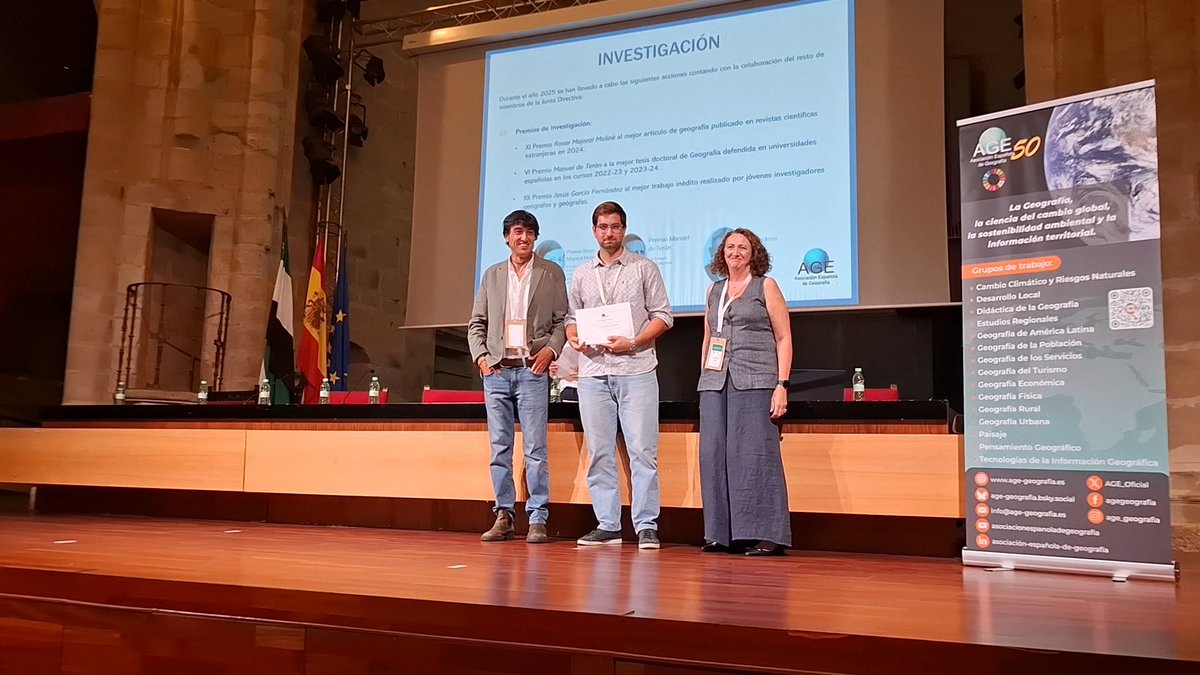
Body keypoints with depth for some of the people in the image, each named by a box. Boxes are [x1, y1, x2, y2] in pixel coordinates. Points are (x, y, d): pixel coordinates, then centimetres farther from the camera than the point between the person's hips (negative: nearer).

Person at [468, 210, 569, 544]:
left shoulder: (552, 274, 7)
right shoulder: (492, 275, 14)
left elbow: (562, 320, 5)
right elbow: (476, 323, 14)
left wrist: (550, 350, -11)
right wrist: (480, 356, 0)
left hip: (531, 370, -3)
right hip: (496, 370, 3)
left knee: (535, 449, -4)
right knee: (500, 447, 5)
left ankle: (537, 520, 1)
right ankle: (503, 516, 13)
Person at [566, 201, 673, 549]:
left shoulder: (645, 268, 6)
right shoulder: (581, 275, 16)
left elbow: (663, 316, 2)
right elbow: (572, 318, 19)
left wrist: (632, 342, -12)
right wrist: (574, 338, -3)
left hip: (635, 368, -3)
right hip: (593, 371, 4)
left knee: (642, 449, -7)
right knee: (599, 451, 4)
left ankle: (646, 526, 0)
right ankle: (607, 525, 12)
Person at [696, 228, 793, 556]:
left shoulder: (766, 286, 6)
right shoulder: (714, 290, 19)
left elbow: (784, 338, 1)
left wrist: (782, 385, -9)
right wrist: (703, 379, 13)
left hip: (755, 381, -5)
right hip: (715, 382, 5)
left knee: (754, 454, -8)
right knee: (714, 455, 2)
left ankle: (765, 535, -3)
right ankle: (722, 533, 10)